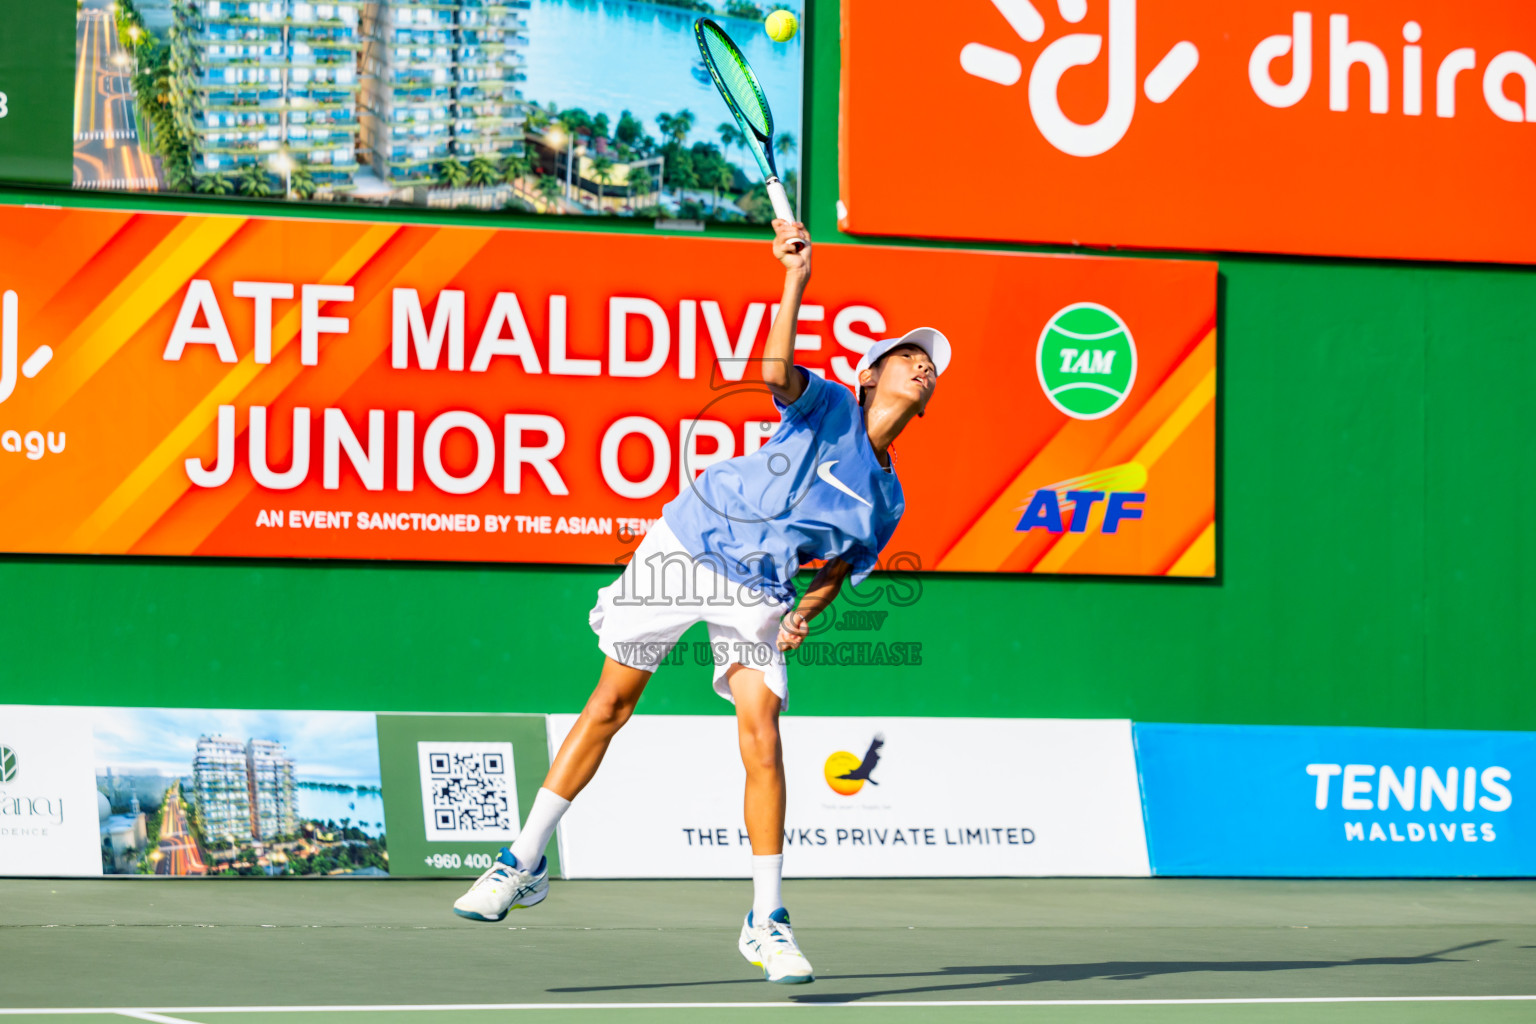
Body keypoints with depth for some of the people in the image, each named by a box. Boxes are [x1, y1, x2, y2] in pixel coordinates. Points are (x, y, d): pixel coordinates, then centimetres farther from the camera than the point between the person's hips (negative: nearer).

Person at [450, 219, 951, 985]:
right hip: (684, 548, -3)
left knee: (763, 742, -13)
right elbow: (775, 372, -27)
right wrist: (797, 281, -41)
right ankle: (527, 862, 12)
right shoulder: (827, 405, -5)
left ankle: (765, 921, -4)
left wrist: (807, 614, -4)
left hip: (757, 592, 3)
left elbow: (839, 570, 18)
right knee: (611, 705, 1)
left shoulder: (885, 499, 8)